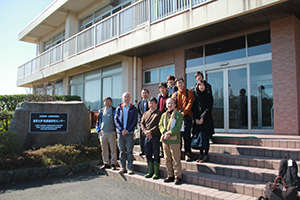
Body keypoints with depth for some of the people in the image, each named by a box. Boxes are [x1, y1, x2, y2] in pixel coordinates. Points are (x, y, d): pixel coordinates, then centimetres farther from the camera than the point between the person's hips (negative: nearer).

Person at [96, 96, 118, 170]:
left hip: (111, 132, -4)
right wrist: (98, 130, 7)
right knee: (104, 149, 8)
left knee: (113, 149, -2)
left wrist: (115, 130, -6)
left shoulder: (114, 110, 2)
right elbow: (98, 121, 18)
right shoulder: (101, 111, 14)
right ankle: (106, 163, 18)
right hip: (102, 133, 4)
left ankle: (113, 164, 6)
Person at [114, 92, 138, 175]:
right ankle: (123, 167, 16)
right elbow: (116, 120, 3)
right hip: (120, 133, 2)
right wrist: (122, 129, -10)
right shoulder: (119, 108, 10)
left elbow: (135, 121, -1)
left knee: (129, 151, -1)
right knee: (122, 151, 7)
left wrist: (128, 130, -12)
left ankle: (130, 168, 7)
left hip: (129, 133, -2)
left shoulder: (133, 109, 4)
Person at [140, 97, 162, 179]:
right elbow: (142, 123, 10)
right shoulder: (145, 113, 17)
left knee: (156, 155, -1)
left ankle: (156, 173, 7)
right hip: (147, 136, 6)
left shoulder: (159, 113, 0)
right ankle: (150, 172, 20)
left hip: (155, 136, -5)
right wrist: (145, 131, -8)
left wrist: (150, 132, -16)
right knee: (148, 155, 10)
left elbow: (158, 125, -10)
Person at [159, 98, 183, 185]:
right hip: (165, 140, 6)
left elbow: (178, 127, -9)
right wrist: (164, 132, -9)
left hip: (174, 140, -5)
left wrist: (169, 134, -17)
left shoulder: (179, 115, -2)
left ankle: (178, 176, 9)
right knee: (167, 159, 11)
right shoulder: (164, 115, 15)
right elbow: (160, 125, 9)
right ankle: (170, 176, 22)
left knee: (176, 159, -2)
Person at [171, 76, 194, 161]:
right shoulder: (175, 94, 15)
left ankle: (187, 153, -1)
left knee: (186, 135, -8)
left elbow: (190, 103, -5)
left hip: (187, 117, -3)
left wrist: (184, 112, -14)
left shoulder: (189, 92, 5)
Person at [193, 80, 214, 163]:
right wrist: (196, 118, -4)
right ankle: (201, 155, 8)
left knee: (206, 138, -4)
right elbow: (195, 108, 10)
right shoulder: (196, 96, 15)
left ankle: (206, 155, 1)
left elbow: (209, 108, -6)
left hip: (206, 120, -4)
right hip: (198, 120, 4)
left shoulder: (209, 96, 3)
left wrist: (202, 118, -14)